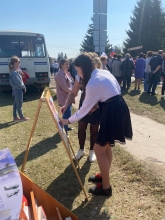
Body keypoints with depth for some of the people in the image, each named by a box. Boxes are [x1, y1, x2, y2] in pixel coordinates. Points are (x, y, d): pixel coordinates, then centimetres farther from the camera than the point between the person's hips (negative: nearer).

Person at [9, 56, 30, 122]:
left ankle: (15, 117, 24)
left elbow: (20, 81, 12)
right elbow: (19, 83, -20)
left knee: (16, 104, 15)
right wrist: (24, 87, -3)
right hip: (18, 90, -10)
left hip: (17, 90, 10)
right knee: (19, 104, 2)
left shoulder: (16, 71, 10)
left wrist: (23, 87, 2)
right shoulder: (14, 72, -22)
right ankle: (22, 117, 14)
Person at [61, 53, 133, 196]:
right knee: (106, 145, 20)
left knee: (99, 149, 2)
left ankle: (106, 187, 14)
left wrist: (69, 121, 2)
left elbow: (85, 108, -9)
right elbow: (118, 89, 18)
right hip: (118, 108, 10)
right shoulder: (104, 72, 9)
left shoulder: (92, 84, -17)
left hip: (112, 113, -10)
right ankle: (104, 176, 37)